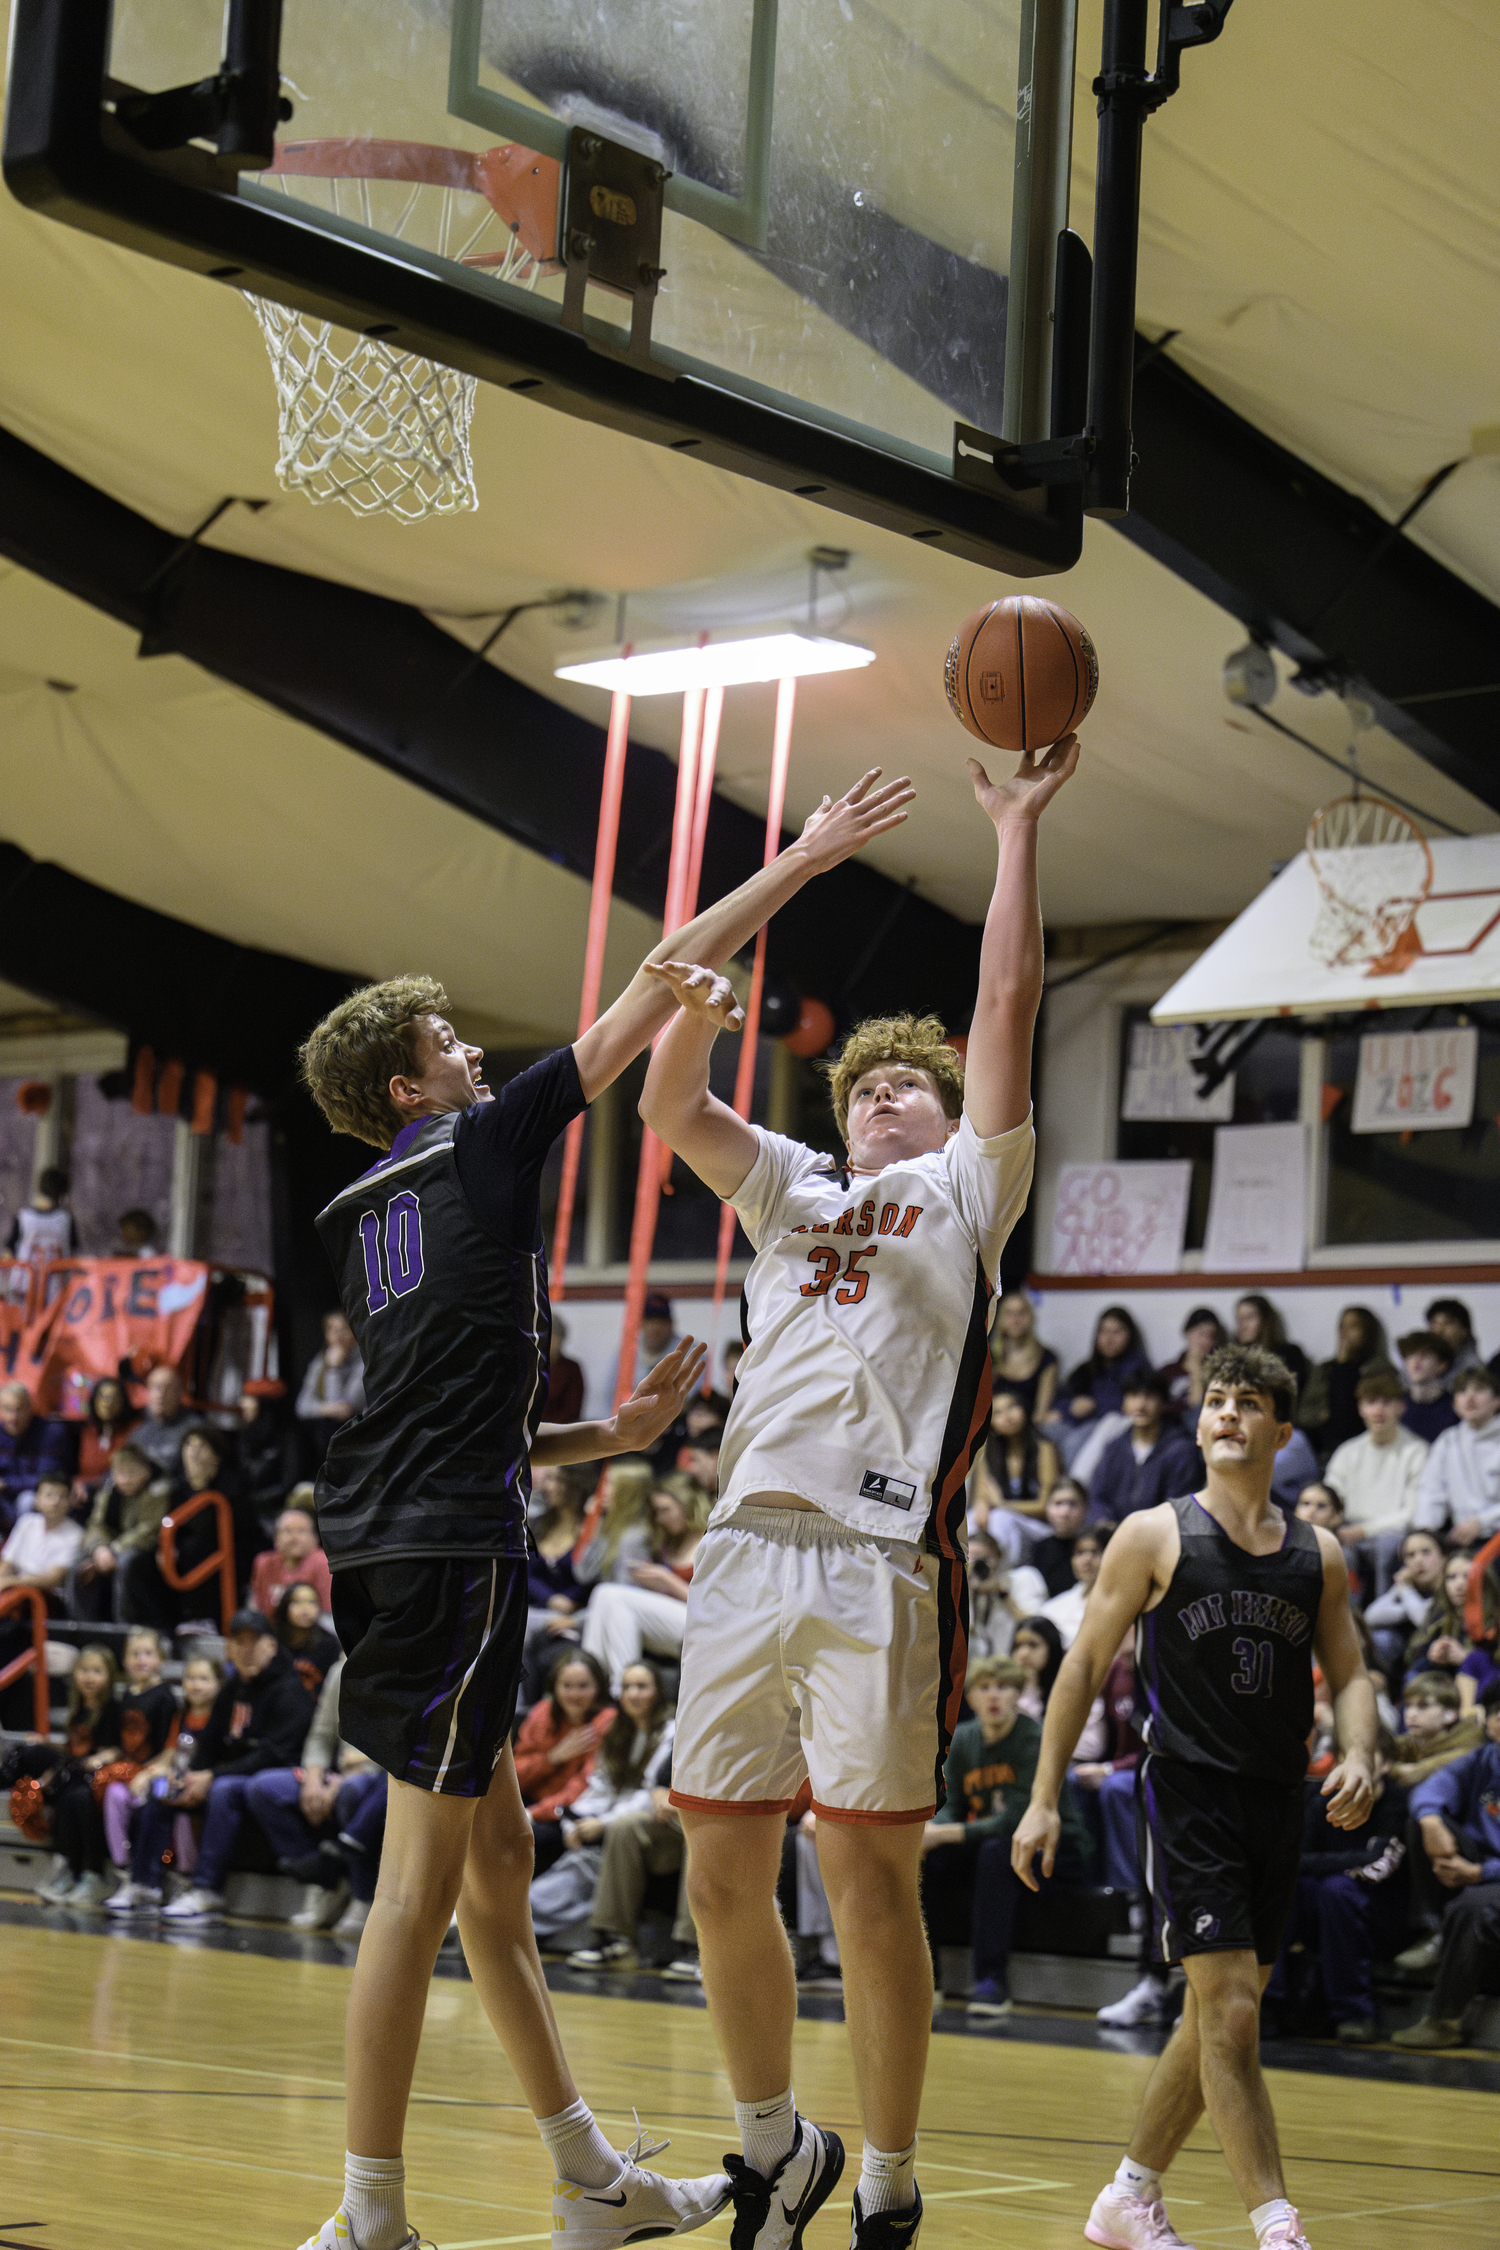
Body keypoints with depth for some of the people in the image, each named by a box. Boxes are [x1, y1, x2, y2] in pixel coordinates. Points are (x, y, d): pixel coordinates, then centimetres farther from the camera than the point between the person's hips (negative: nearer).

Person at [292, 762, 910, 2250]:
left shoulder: (356, 1218, 19)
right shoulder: (485, 1143, -2)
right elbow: (657, 992, 0)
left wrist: (606, 1438, 23)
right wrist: (804, 858, 5)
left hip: (386, 1543, 9)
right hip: (450, 1550, -9)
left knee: (496, 1855, 14)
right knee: (424, 1874, -7)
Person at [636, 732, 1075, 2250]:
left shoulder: (966, 1191, 15)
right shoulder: (791, 1193, 25)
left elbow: (1007, 1004, 7)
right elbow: (667, 1112, 11)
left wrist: (1017, 831, 7)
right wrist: (692, 1014, -8)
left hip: (881, 1563, -4)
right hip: (746, 1550, 4)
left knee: (868, 1889, -3)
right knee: (722, 1882, 6)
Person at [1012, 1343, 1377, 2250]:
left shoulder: (1319, 1555, 9)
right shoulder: (1155, 1537, -1)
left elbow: (1349, 1673, 11)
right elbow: (1086, 1665, 0)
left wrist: (1361, 1755, -11)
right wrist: (1045, 1797, -4)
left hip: (1278, 1802, 5)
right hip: (1189, 1792, -5)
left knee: (1218, 2017, 12)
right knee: (1231, 2011, -13)